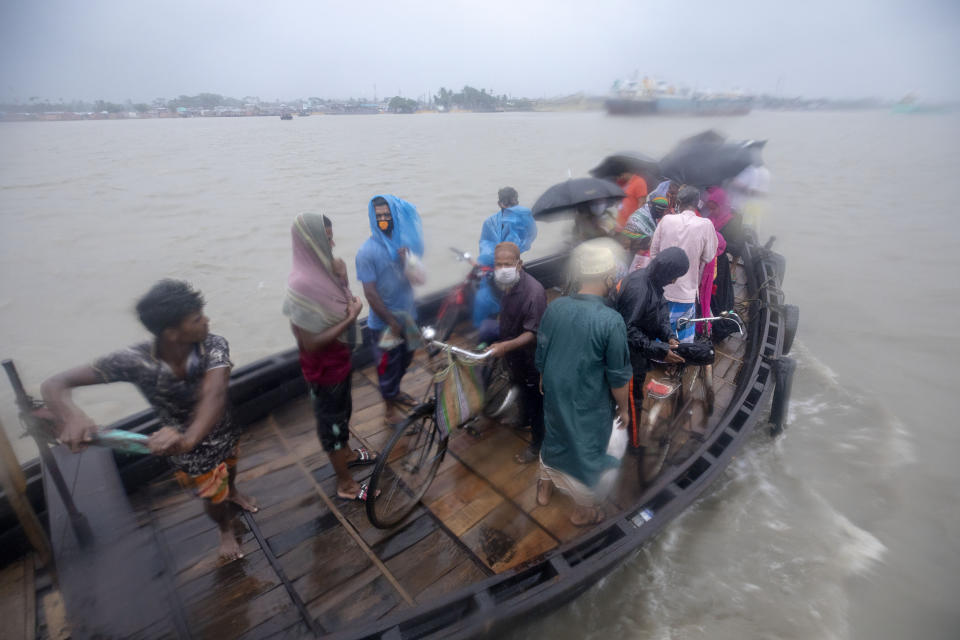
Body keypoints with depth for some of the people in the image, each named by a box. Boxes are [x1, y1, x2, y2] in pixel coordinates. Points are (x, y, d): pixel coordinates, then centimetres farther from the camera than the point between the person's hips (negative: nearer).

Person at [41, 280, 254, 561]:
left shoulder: (214, 346, -33)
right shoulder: (135, 361, -33)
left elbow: (214, 394, -49)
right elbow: (54, 385, -28)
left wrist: (189, 437, -68)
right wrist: (72, 416, -51)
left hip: (224, 430, 2)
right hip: (194, 452, -1)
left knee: (229, 469, 33)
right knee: (214, 498, 21)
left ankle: (232, 492, 71)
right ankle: (225, 529, 58)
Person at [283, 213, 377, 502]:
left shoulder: (321, 272, -4)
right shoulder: (302, 284, -31)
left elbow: (339, 309, 5)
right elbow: (311, 343, -30)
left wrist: (342, 280, -11)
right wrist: (350, 318, -26)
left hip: (340, 358, 8)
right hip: (323, 367, -8)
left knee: (342, 410, 28)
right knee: (330, 420, 11)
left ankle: (345, 453, 53)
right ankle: (345, 484, 30)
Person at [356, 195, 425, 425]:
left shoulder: (402, 243, -1)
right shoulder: (367, 252, -19)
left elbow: (414, 277, -3)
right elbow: (370, 293, -19)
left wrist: (406, 261, -23)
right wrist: (392, 322, -16)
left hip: (407, 315, 6)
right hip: (385, 322, -6)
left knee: (405, 358, 23)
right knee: (387, 363, 10)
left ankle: (396, 391, 48)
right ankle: (390, 407, 30)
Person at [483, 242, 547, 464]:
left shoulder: (533, 292, -32)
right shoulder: (506, 285, -8)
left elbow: (534, 333, -29)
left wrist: (506, 346, -40)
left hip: (532, 358, -7)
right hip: (515, 355, 8)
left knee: (535, 400, 12)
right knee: (522, 391, 30)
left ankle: (538, 445, 33)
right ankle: (526, 419, 58)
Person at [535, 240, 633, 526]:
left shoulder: (555, 307, -11)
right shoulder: (611, 321, -26)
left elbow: (541, 357, 0)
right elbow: (618, 376, -17)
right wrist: (624, 408, 0)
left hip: (555, 396, 5)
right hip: (589, 406, -5)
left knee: (554, 437, 27)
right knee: (587, 450, 17)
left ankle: (545, 487, 51)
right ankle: (585, 509, 40)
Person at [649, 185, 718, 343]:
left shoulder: (666, 220, -6)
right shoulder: (705, 225, -11)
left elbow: (653, 251, 1)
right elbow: (708, 257, -3)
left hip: (661, 290, 2)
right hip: (686, 292, -2)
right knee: (685, 338, 13)